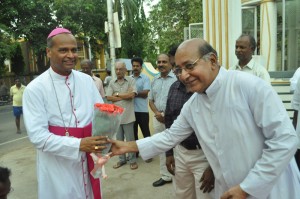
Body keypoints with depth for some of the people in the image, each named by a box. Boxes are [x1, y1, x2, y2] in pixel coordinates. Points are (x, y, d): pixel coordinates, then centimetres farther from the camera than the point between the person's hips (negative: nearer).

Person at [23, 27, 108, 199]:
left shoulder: (87, 80, 0)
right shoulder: (35, 88, -13)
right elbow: (38, 136, -17)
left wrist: (102, 136, -18)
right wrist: (78, 144, -27)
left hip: (87, 162, 4)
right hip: (57, 167, -4)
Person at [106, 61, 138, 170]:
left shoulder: (131, 80, -2)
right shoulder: (112, 82, 6)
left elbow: (132, 95, -15)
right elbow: (108, 97, -4)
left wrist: (117, 94, -5)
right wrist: (125, 95, -8)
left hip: (127, 115, -3)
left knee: (130, 139, 6)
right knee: (119, 139, 14)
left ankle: (132, 160, 21)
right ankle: (121, 159, 29)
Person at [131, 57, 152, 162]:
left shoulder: (145, 78, -3)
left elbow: (145, 93, -13)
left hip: (142, 110, -4)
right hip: (131, 110, 4)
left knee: (145, 132, 5)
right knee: (133, 132, 14)